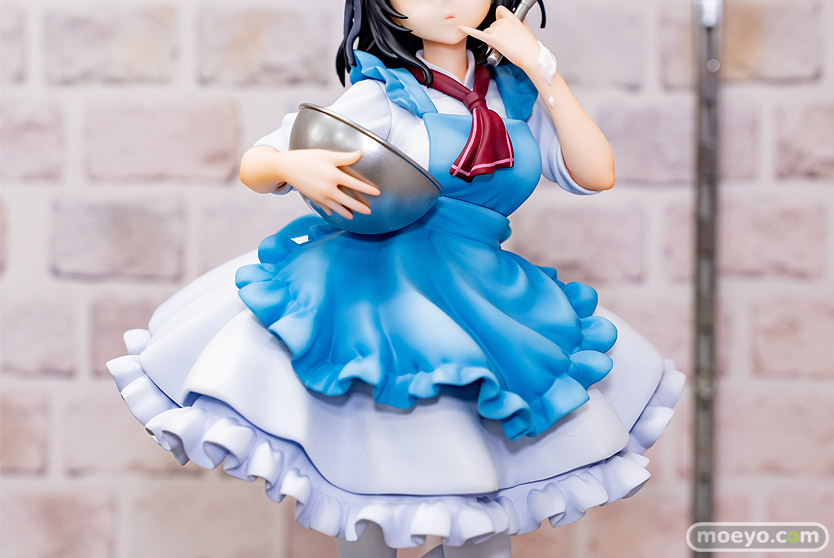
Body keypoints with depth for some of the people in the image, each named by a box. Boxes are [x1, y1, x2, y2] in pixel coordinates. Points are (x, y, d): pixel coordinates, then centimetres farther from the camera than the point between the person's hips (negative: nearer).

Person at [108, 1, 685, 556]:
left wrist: (542, 68, -4)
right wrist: (293, 167, -28)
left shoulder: (514, 92, 7)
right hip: (376, 303, -4)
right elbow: (253, 166, -3)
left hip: (480, 305, 4)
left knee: (489, 510, 8)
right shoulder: (381, 97, -5)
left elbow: (595, 174, -2)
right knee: (376, 511, -1)